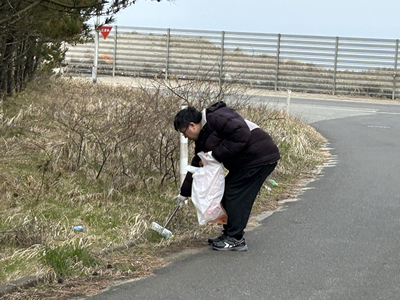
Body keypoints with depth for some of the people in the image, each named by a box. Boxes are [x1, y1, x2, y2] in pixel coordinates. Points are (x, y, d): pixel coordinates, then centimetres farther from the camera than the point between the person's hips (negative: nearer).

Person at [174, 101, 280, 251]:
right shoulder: (202, 138, 15)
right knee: (227, 193, 12)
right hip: (245, 162, 11)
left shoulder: (216, 118, -17)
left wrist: (216, 154, -23)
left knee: (235, 194, -8)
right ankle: (229, 234, 21)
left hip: (260, 158, -11)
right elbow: (197, 165, 24)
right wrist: (184, 193, 28)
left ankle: (236, 240, -2)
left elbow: (241, 134, -28)